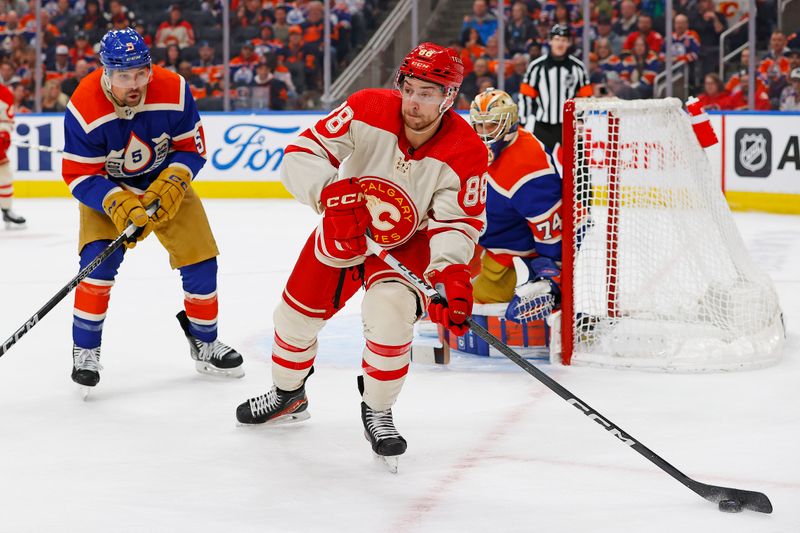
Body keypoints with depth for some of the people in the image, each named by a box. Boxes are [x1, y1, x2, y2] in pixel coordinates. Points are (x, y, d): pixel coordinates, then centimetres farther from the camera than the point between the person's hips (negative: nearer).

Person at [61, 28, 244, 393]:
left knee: (201, 259, -2)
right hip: (105, 189, -3)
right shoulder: (84, 109, -30)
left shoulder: (174, 91, -24)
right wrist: (118, 205, -37)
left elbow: (192, 148, -11)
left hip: (165, 183, 3)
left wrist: (170, 185, -27)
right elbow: (80, 177, -23)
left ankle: (205, 344, 21)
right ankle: (85, 350, -9)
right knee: (99, 258, -24)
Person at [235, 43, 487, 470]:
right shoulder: (368, 110, -26)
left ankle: (377, 411, -4)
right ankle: (287, 394, 43)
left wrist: (449, 273, -42)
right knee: (297, 313, 11)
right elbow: (302, 153, -27)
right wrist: (331, 193, -46)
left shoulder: (465, 153, -26)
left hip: (408, 241, -3)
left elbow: (457, 222, -23)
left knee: (389, 311, -29)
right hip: (345, 228, 3)